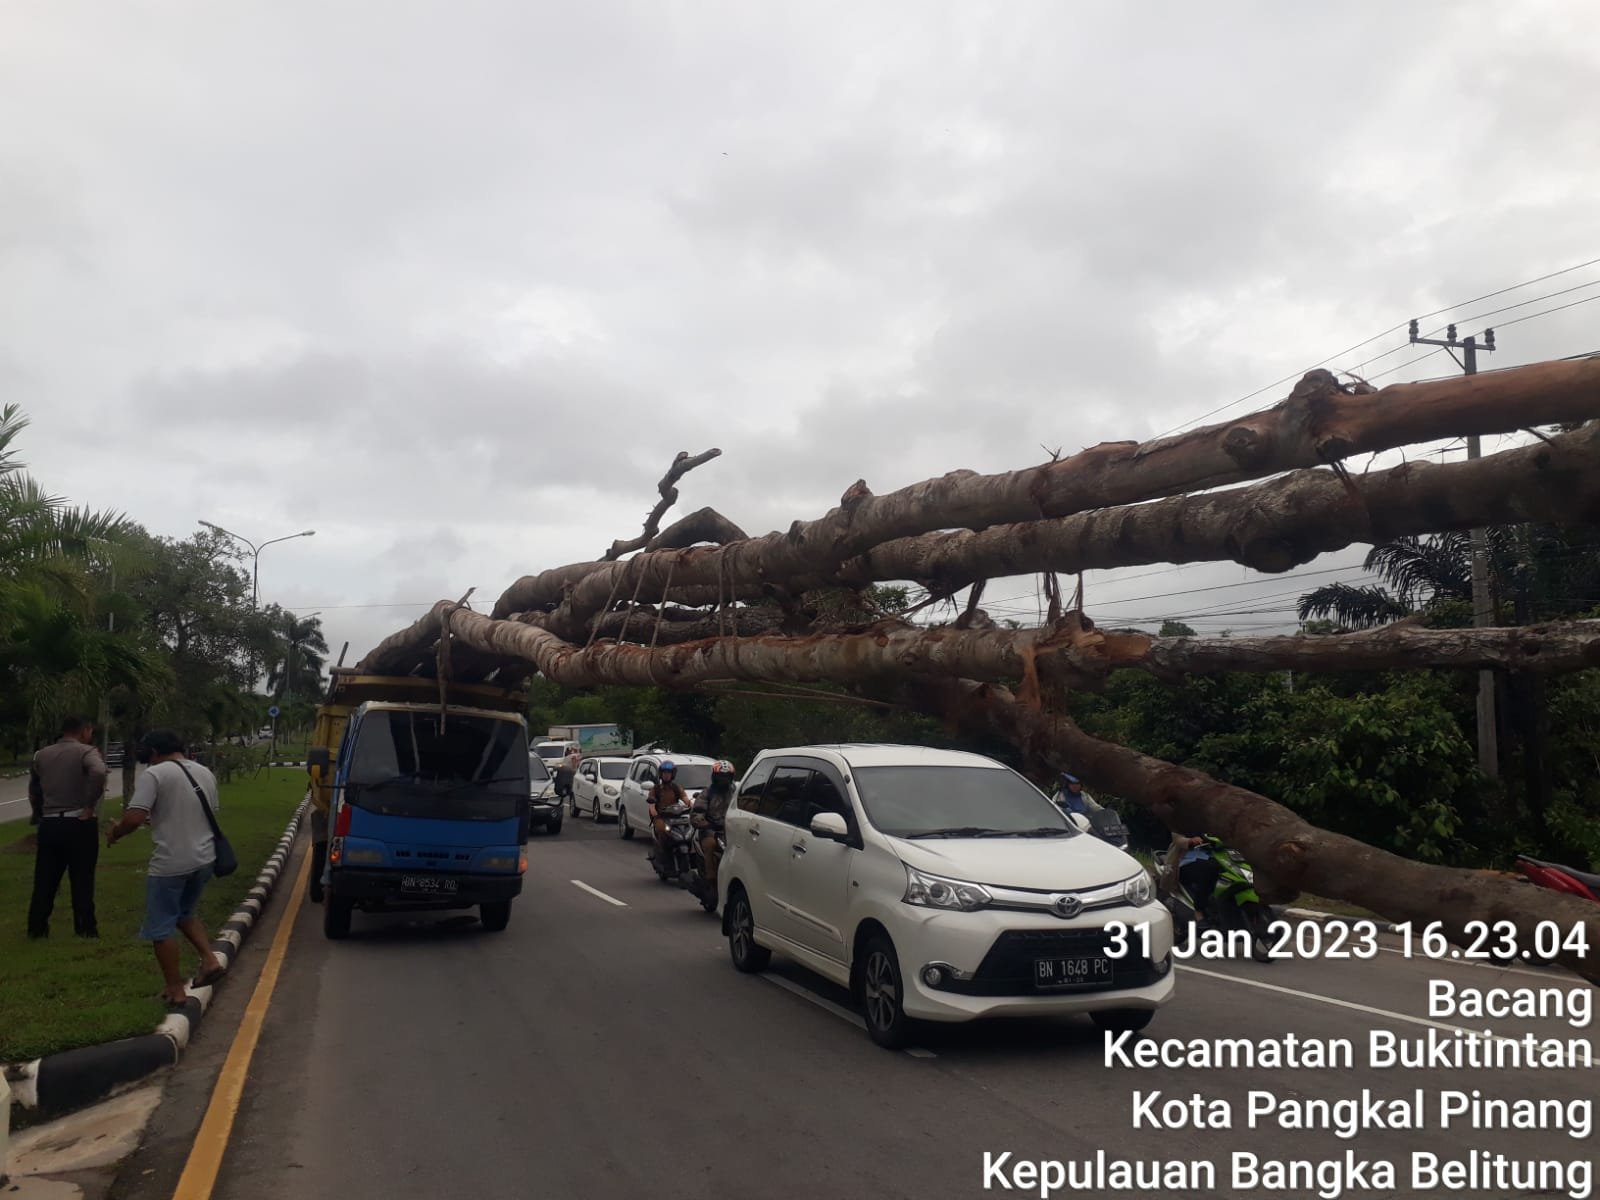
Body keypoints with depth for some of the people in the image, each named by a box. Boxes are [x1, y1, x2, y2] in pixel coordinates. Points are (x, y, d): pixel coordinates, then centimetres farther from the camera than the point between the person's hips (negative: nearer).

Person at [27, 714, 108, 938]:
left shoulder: (41, 755, 13)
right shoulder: (86, 752, -7)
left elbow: (33, 790, 19)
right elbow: (98, 772, -28)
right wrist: (90, 806, -20)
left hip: (49, 824, 5)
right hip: (79, 824, -5)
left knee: (45, 879, 13)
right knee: (82, 879, 3)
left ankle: (37, 927, 17)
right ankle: (85, 928, 7)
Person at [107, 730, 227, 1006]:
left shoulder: (154, 775, -11)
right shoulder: (205, 773, 12)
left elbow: (134, 818, -20)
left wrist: (114, 833, 2)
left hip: (170, 863, -7)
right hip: (204, 858, 7)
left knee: (161, 927, 7)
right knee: (184, 914, 26)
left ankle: (174, 990, 12)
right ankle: (211, 961, 12)